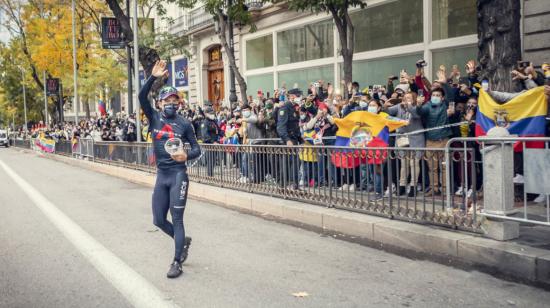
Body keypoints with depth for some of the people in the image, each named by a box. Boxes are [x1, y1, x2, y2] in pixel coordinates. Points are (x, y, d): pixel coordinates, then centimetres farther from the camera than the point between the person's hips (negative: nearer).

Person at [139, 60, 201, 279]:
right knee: (159, 220, 10)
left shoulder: (184, 124, -2)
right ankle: (183, 241, 34)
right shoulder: (154, 118, 4)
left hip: (178, 175, -4)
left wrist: (187, 156, -21)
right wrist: (153, 77, -21)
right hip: (161, 175, 4)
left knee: (177, 219, -3)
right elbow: (142, 97, -9)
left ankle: (177, 263, 5)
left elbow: (196, 148, 0)